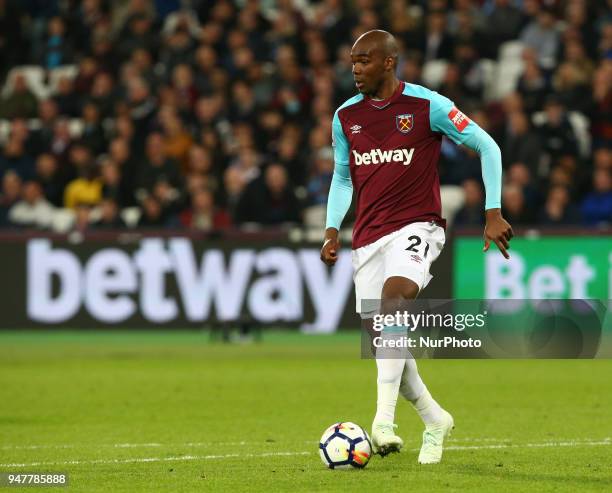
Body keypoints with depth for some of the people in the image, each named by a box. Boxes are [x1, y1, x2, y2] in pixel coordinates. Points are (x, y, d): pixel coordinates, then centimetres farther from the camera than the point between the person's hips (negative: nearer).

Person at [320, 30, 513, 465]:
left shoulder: (427, 106, -7)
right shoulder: (346, 116, 7)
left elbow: (487, 147, 0)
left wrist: (493, 212, -5)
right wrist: (332, 229, 6)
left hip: (416, 226, -5)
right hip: (368, 236, 5)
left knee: (395, 295, -32)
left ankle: (384, 420, -37)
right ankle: (435, 420, 25)